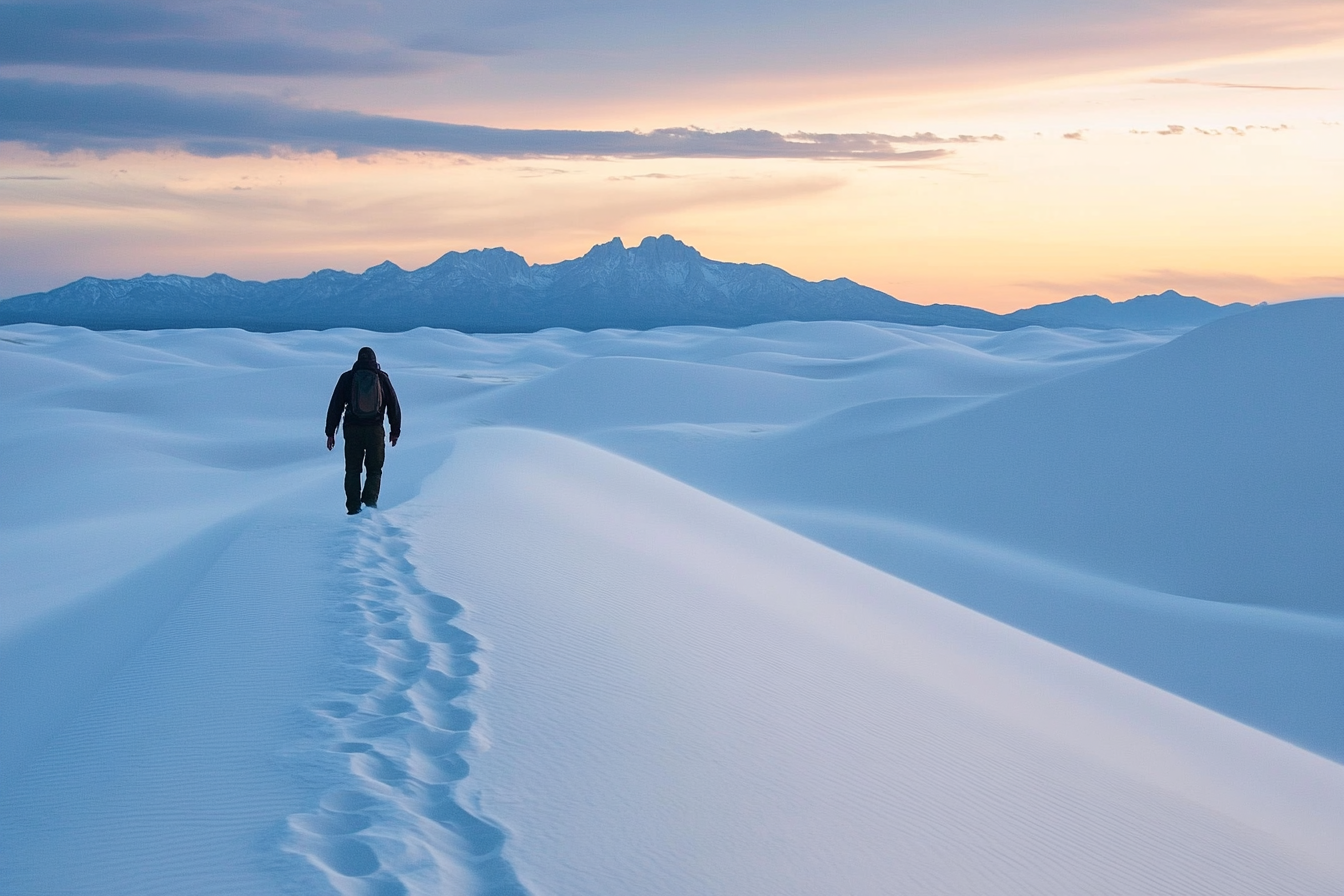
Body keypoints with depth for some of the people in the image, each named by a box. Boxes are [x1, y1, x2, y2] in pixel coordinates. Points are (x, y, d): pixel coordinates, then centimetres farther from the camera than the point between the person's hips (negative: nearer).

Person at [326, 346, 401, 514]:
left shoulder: (347, 377, 4)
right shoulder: (382, 377, 5)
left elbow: (335, 406, 3)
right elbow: (394, 406, 8)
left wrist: (330, 432, 7)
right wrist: (395, 431, 17)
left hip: (352, 430, 0)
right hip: (375, 430, 0)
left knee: (352, 471, 7)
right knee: (374, 470, 9)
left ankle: (353, 509, 0)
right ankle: (370, 501, -13)